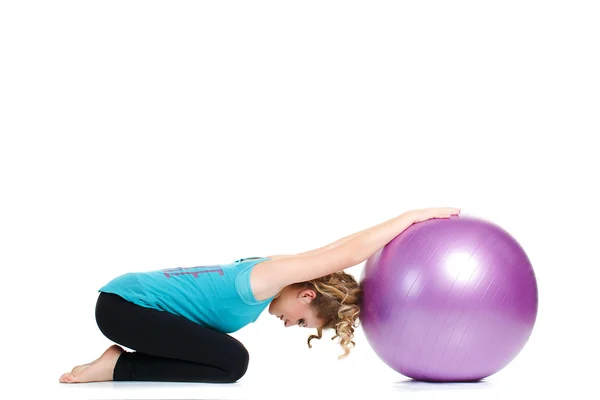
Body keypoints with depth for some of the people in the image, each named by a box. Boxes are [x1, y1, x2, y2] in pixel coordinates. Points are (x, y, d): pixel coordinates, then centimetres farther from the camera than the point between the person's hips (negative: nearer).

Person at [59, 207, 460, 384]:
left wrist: (412, 220, 12)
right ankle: (118, 367, -7)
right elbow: (349, 254, -25)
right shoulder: (264, 282, -20)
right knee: (231, 361, -15)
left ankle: (123, 360, 14)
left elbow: (342, 251, 13)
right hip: (121, 304, -10)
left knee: (224, 355, 15)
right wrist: (413, 215, -19)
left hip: (128, 298, 10)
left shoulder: (271, 270, 6)